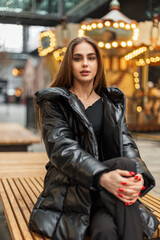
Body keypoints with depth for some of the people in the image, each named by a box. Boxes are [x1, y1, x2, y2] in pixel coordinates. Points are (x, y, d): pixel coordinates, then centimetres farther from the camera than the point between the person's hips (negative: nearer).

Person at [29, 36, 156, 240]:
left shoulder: (113, 101, 16)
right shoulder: (54, 102, 2)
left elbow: (126, 144, 6)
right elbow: (61, 148, -13)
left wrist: (139, 177, -18)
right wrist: (102, 177, -30)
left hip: (109, 192, 3)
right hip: (71, 189, -2)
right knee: (125, 164, -30)